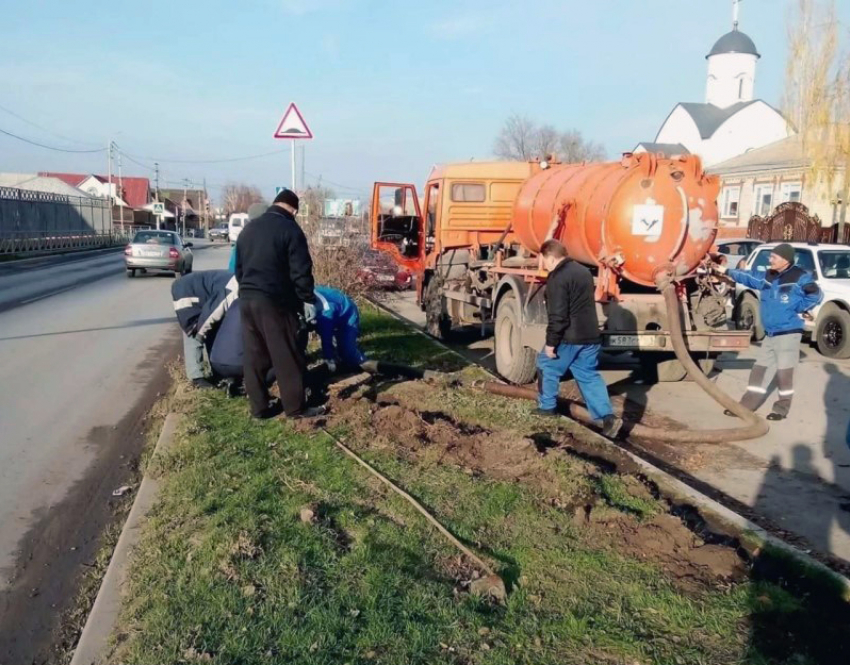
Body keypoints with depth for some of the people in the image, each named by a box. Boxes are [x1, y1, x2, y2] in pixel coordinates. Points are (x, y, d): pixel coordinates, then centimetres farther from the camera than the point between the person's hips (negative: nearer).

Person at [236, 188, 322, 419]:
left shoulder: (248, 229, 16)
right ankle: (296, 407, 6)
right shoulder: (290, 229, -7)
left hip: (247, 299, 7)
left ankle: (259, 407, 17)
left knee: (254, 356, 11)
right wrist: (308, 299, -6)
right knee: (288, 357, 0)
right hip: (275, 301, -7)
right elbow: (301, 271, -12)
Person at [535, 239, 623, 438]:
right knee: (589, 376, 10)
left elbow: (557, 316, -19)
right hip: (590, 336, 8)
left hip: (569, 337, -8)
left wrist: (551, 342, -14)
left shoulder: (558, 278, -15)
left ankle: (547, 407, 24)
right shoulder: (583, 271, 14)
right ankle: (608, 416, 0)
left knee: (547, 367, 14)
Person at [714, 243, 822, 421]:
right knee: (759, 369, 10)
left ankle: (782, 407, 14)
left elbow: (815, 295, -12)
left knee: (784, 371, 0)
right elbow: (750, 278, 18)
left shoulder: (799, 277, -11)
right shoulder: (768, 277, 10)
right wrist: (728, 272, 14)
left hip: (788, 333, -7)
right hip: (770, 334, 7)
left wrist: (798, 308, -12)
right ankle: (746, 405, 15)